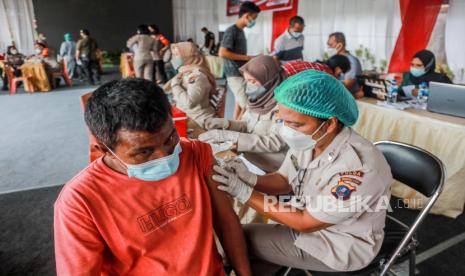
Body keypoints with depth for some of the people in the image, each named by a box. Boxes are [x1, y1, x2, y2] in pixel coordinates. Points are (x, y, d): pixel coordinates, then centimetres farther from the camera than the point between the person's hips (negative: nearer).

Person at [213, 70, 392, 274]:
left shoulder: (359, 168, -34)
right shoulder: (308, 139, -14)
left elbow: (305, 223, -24)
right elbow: (284, 180, 1)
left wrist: (245, 193, -24)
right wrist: (251, 180, -20)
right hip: (308, 221, 6)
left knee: (240, 239, -5)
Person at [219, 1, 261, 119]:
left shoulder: (240, 30, 14)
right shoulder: (231, 30, -13)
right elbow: (222, 53, -21)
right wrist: (247, 58, -17)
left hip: (241, 73, 9)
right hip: (235, 74, -9)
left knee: (239, 105, 13)